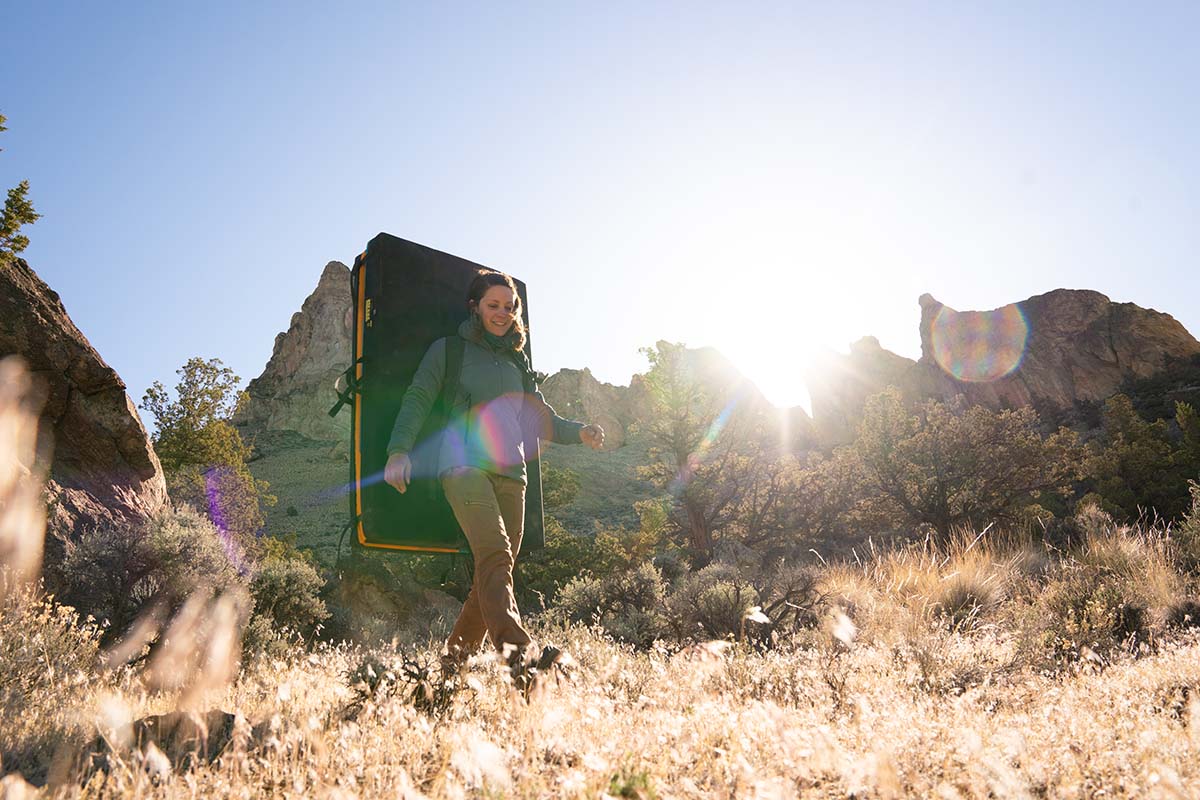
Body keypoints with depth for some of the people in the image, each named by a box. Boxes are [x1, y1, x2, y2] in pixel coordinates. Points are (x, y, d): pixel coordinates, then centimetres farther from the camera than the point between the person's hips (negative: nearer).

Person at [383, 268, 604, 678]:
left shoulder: (518, 361, 24)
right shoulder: (448, 350, 12)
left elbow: (542, 418, 21)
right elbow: (418, 399, 4)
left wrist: (579, 432, 1)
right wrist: (400, 449, -11)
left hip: (510, 473, 6)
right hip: (464, 464, -5)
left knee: (499, 564, 0)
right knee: (494, 554, -24)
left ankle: (459, 651, 13)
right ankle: (515, 646, -36)